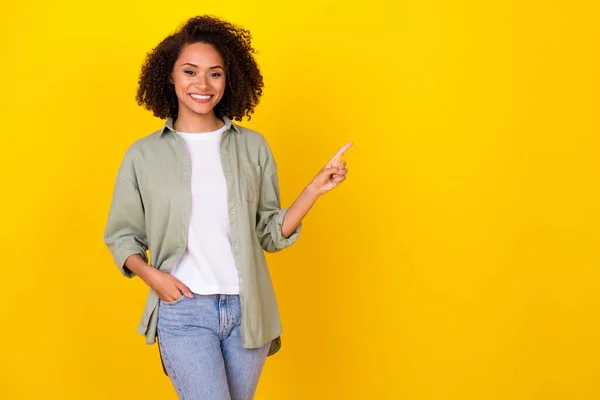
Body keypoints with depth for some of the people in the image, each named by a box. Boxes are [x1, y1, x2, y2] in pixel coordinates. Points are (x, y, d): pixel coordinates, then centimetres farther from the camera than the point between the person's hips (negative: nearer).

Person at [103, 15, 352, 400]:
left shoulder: (252, 146, 4)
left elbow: (270, 234, 6)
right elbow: (121, 234, 8)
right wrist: (150, 273, -9)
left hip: (247, 310, 2)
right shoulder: (143, 155, 2)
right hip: (183, 310, -2)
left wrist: (315, 189, -5)